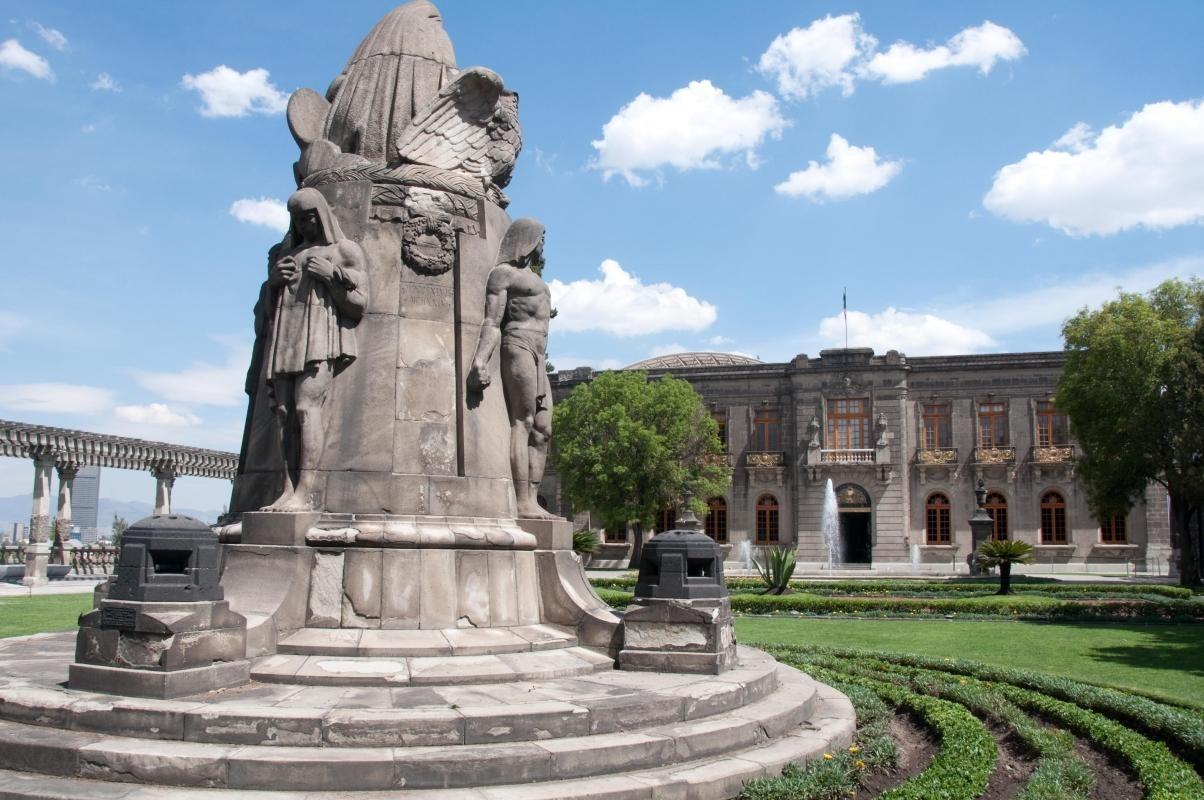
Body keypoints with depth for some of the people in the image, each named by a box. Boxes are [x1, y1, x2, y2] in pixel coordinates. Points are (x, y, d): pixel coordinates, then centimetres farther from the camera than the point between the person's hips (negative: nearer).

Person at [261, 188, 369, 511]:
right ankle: (289, 490, -12)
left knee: (307, 406, -20)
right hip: (285, 340, 5)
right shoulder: (283, 253, 25)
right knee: (285, 413, -7)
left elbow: (359, 305, 3)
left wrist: (331, 275, -10)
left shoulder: (345, 250, 10)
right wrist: (272, 281, 6)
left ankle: (304, 492, -25)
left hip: (321, 338, -5)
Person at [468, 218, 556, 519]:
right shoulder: (503, 272, 1)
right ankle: (522, 502, -20)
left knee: (542, 431, 1)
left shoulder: (532, 275, 28)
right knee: (522, 424, -15)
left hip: (537, 358, 9)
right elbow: (492, 321, -10)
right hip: (518, 347, -9)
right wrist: (480, 360, -23)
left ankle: (532, 501, -1)